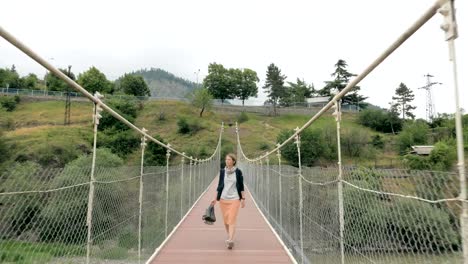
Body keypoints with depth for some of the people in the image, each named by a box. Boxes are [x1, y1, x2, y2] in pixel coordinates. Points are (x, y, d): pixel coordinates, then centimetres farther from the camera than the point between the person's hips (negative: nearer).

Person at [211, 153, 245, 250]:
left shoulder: (238, 172, -2)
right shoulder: (222, 171, 4)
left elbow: (241, 186, 3)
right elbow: (219, 185, 10)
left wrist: (243, 198, 1)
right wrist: (215, 198, 9)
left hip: (234, 199, -3)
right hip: (223, 199, 3)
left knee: (232, 220, -10)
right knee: (225, 220, 12)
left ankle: (230, 240, -13)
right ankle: (229, 236, 32)